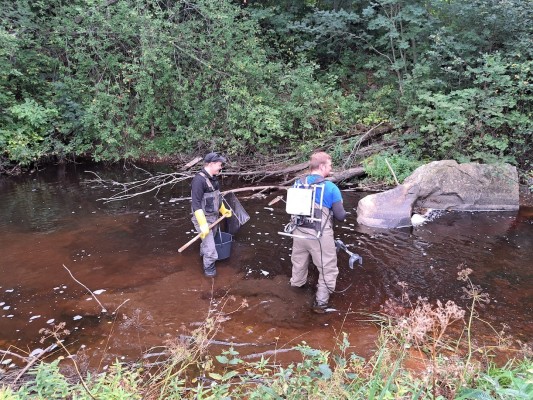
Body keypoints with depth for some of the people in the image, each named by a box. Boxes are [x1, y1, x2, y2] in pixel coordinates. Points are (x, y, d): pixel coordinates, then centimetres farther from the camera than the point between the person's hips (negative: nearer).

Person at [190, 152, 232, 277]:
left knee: (209, 240, 27)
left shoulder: (213, 178, 2)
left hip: (213, 217, 8)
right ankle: (209, 268, 23)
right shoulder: (199, 179, -26)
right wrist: (203, 225, -30)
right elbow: (196, 204, -28)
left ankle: (203, 255, 55)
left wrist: (223, 210, 26)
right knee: (210, 248, -1)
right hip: (203, 219, -8)